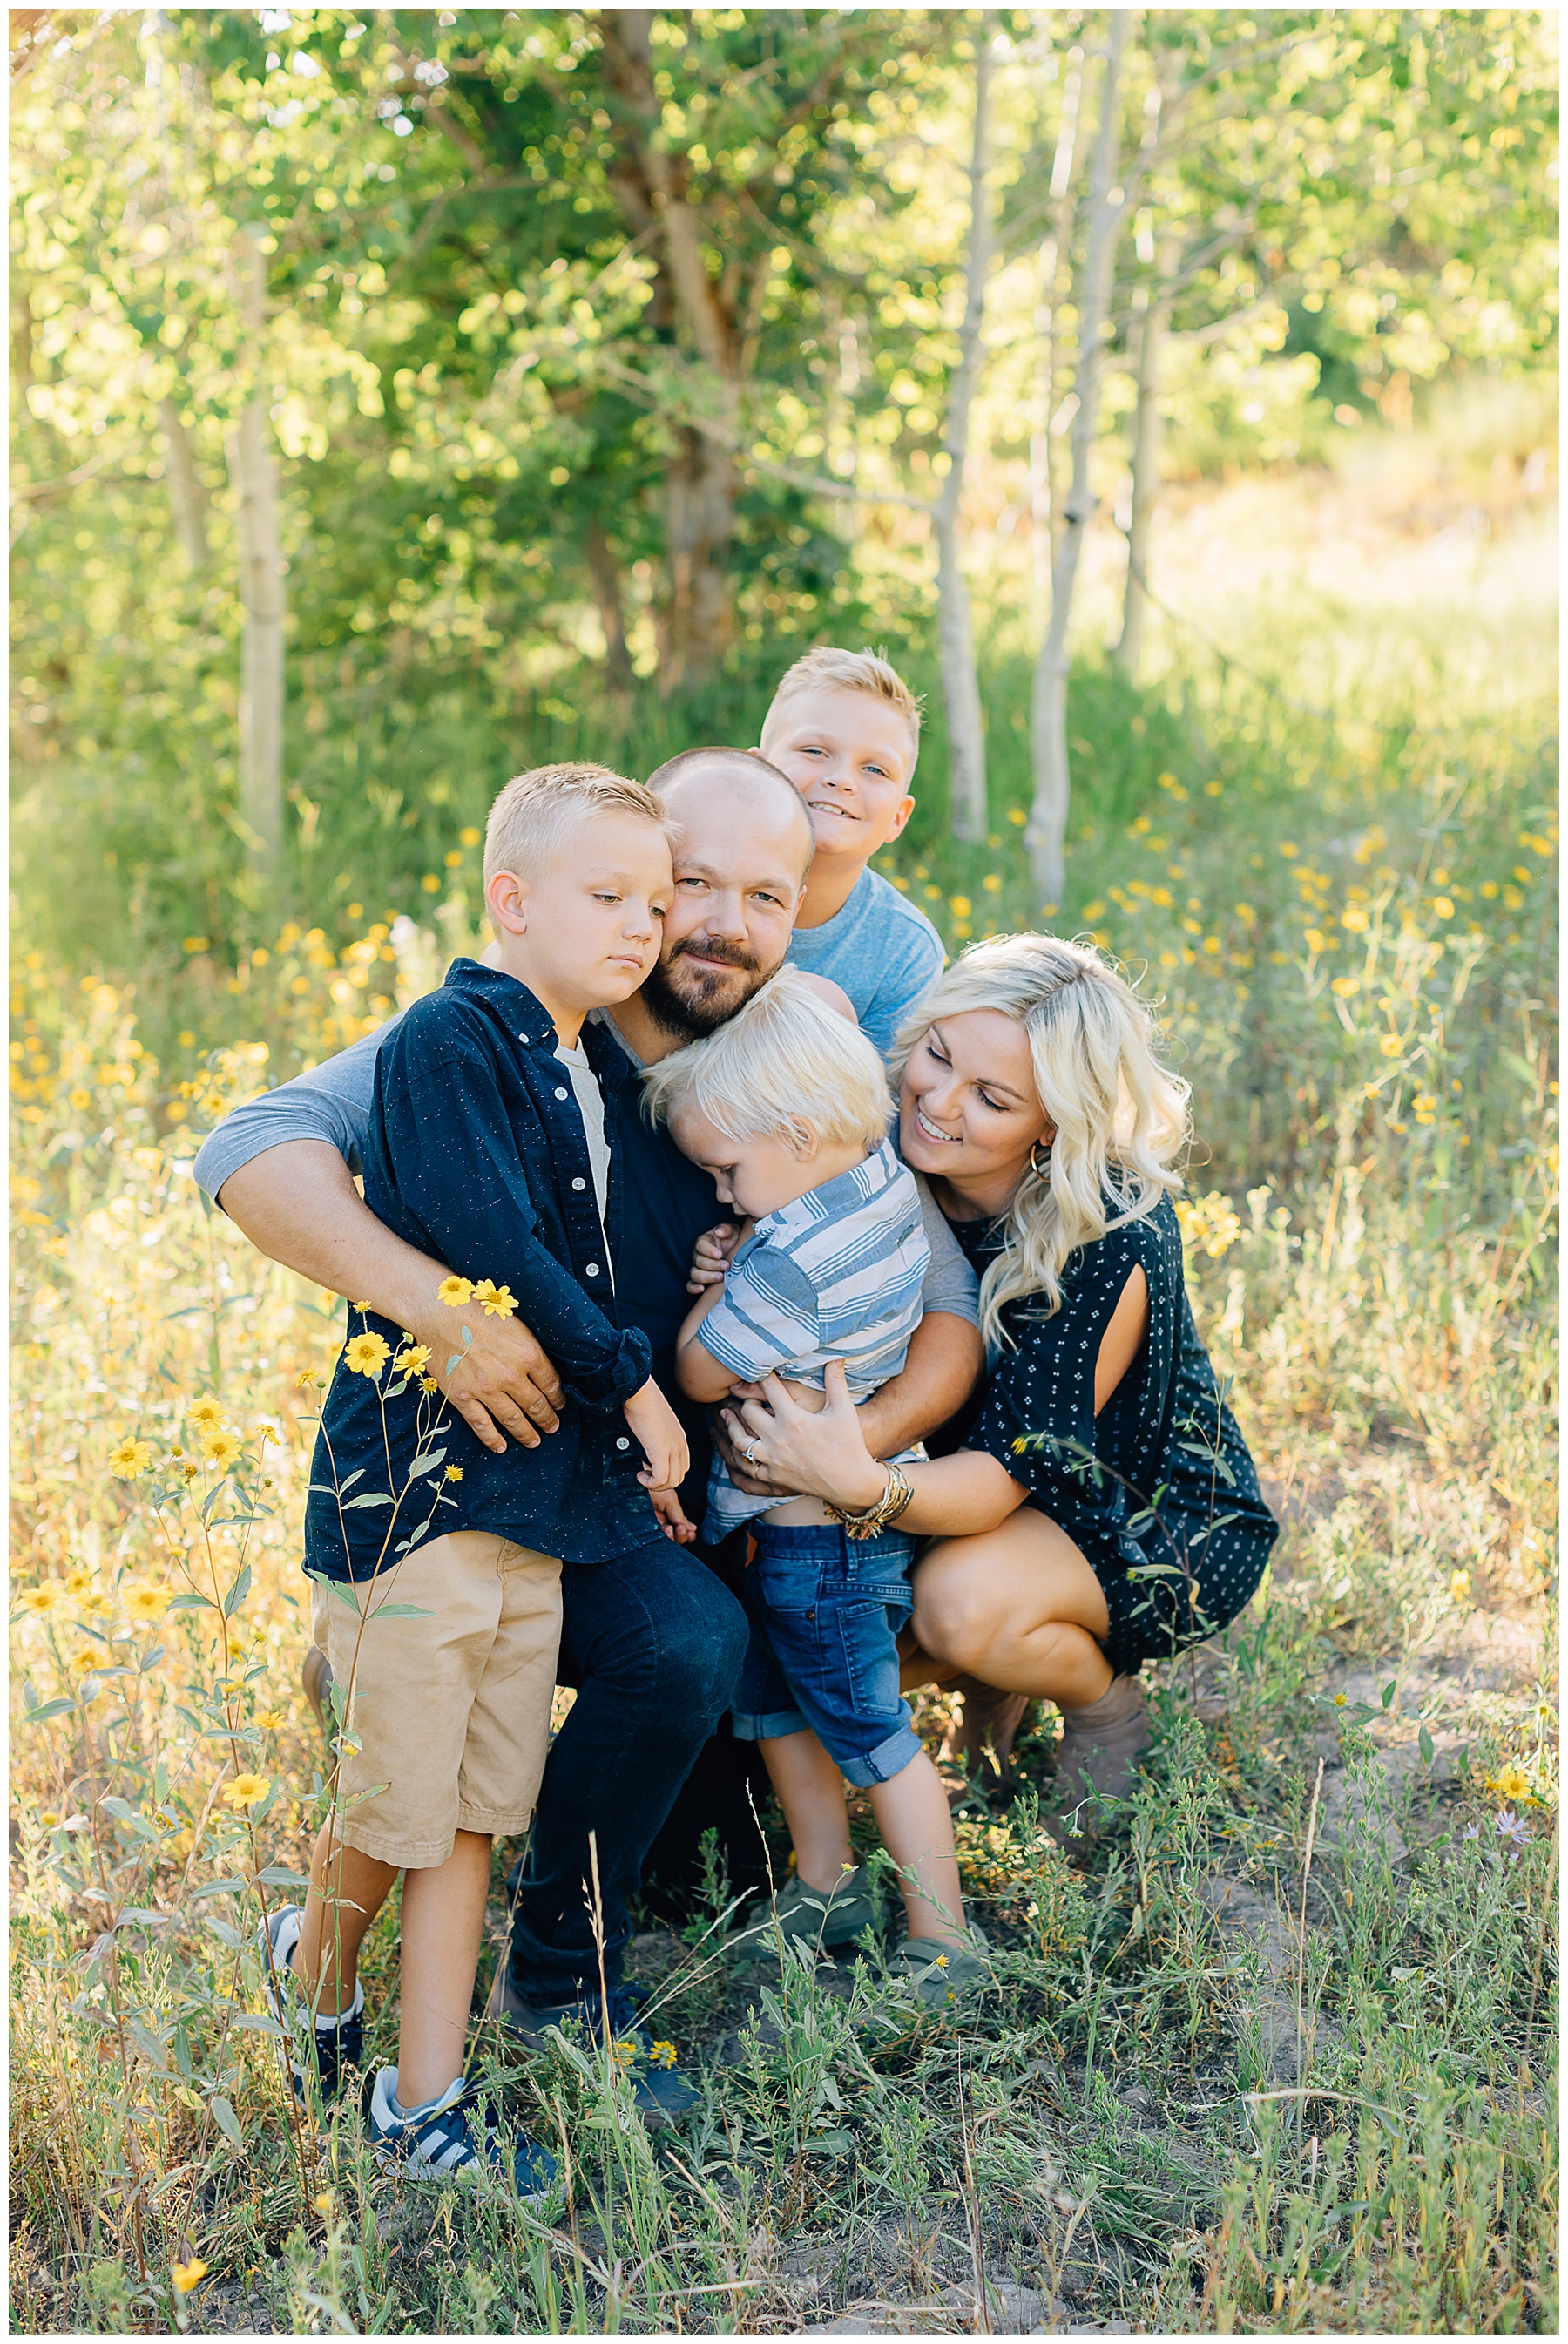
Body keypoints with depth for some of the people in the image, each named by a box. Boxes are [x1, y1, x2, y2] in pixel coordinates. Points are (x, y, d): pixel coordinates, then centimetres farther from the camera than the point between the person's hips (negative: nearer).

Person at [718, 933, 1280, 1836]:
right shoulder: (889, 1165, -17)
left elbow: (1009, 1471, -31)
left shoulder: (1116, 1242, -31)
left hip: (1161, 1522, -5)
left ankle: (1106, 1706, 0)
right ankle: (997, 1690, 11)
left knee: (962, 1600, -34)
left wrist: (863, 1484, -51)